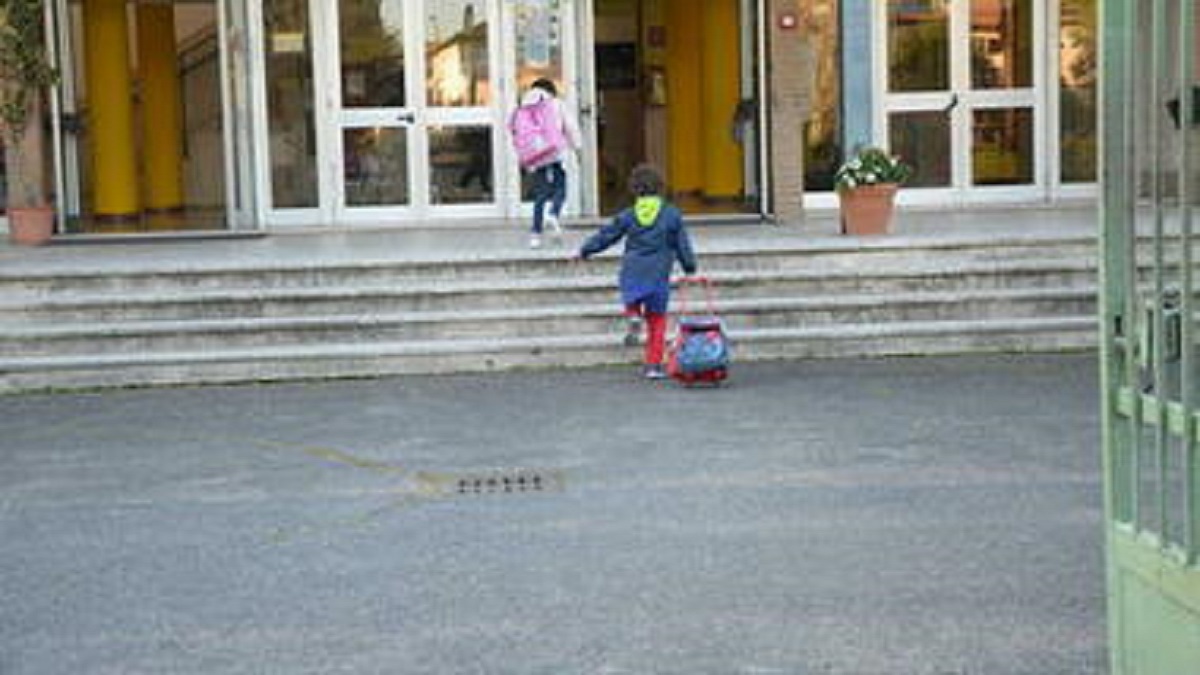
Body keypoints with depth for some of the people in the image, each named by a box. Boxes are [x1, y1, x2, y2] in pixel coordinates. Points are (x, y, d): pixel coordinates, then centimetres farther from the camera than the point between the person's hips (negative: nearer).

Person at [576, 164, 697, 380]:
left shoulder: (627, 216, 1)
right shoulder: (671, 214, 0)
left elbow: (606, 236, 10)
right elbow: (683, 245, 5)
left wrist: (584, 251, 24)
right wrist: (690, 268, 19)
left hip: (632, 274, 1)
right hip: (658, 275, -1)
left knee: (631, 302, 29)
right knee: (657, 321, 9)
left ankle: (634, 317, -5)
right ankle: (653, 365, 6)